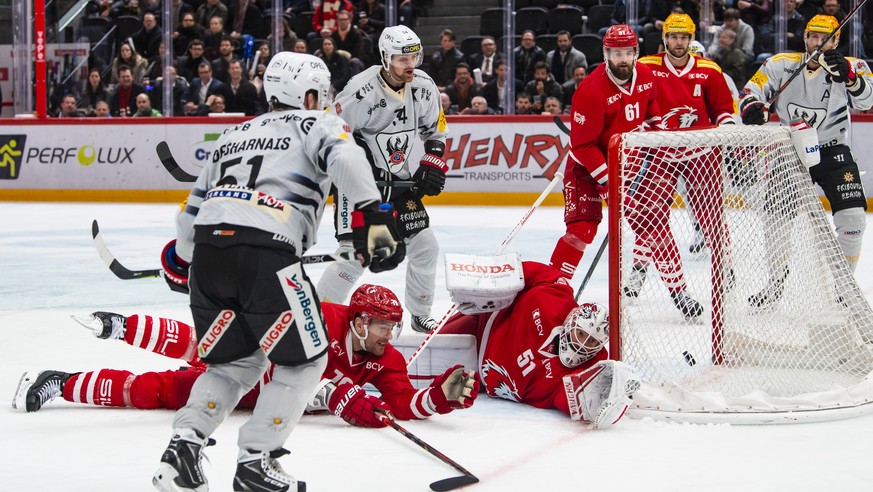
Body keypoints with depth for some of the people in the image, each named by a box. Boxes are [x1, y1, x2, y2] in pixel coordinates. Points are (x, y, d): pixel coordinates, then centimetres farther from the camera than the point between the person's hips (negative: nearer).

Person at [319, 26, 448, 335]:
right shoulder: (361, 93, -23)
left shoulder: (423, 86, -3)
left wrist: (433, 161, 3)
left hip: (399, 181, 7)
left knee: (425, 246, 7)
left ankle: (420, 316, 24)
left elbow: (435, 127, 14)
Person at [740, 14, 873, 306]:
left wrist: (848, 75, -39)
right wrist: (754, 110, -24)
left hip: (833, 151, -1)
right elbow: (751, 91, -2)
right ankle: (775, 282, 20)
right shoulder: (782, 64, -3)